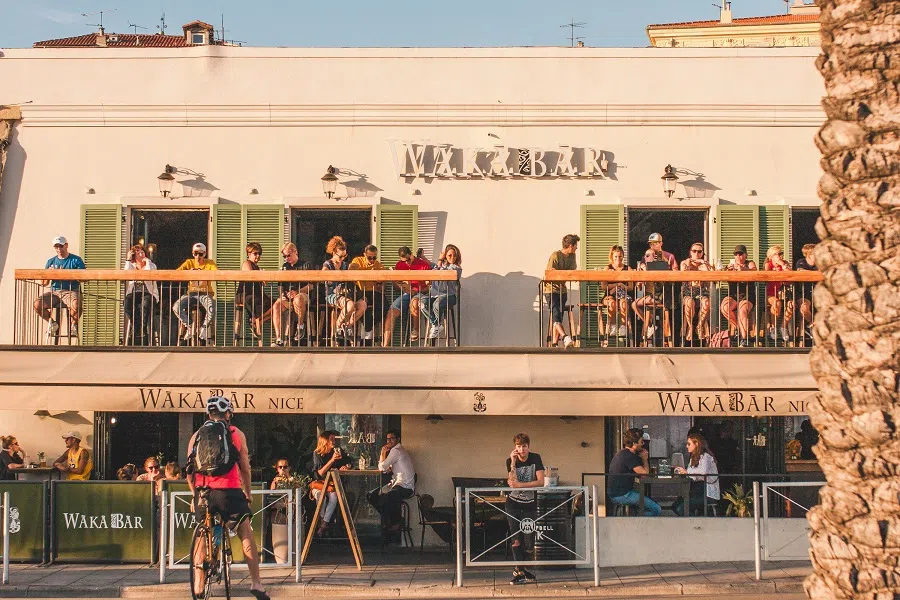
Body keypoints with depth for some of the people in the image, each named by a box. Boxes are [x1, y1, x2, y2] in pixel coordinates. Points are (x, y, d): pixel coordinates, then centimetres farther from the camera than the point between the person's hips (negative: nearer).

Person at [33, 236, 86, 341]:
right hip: (54, 292, 4)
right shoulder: (51, 261, 18)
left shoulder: (76, 260, 8)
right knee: (37, 304, -23)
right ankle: (52, 324, 4)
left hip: (71, 291, -4)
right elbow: (43, 283, 15)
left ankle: (73, 324, -6)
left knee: (76, 304, -38)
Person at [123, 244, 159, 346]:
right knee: (127, 304, -34)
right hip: (133, 294, 2)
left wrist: (147, 261, 0)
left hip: (148, 293, -2)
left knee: (145, 304, -39)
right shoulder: (131, 266, 20)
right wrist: (128, 260, 1)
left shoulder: (151, 265, 16)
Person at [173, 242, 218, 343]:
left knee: (212, 309, -34)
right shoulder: (189, 262, 6)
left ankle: (204, 327, -3)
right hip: (192, 294, 2)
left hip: (205, 294, -2)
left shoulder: (210, 263, 2)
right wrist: (188, 271, -28)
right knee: (176, 307, -26)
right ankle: (189, 326, -1)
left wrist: (203, 272, -33)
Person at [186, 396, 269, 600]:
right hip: (230, 491, -2)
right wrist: (248, 493, 19)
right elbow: (245, 468, 8)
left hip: (203, 492, 2)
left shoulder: (196, 435, 11)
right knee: (246, 534, 6)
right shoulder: (236, 434, 6)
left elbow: (189, 471, 10)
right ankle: (256, 583, -2)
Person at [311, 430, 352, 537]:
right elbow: (320, 473, -14)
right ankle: (325, 522, -16)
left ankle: (324, 524, -29)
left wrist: (345, 467, -4)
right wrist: (332, 460, -23)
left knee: (333, 496, -32)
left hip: (331, 483, 2)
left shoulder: (337, 452, 7)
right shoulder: (317, 454, -4)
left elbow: (348, 462, 21)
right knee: (321, 496, -35)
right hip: (318, 483, -2)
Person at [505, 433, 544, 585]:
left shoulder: (535, 458, -5)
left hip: (530, 504, 1)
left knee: (526, 538, 5)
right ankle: (520, 572, -2)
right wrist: (513, 463, -25)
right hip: (513, 504, -1)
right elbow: (512, 482, -19)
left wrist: (520, 485, -21)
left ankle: (519, 570, 18)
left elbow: (541, 482, -14)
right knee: (516, 539, -5)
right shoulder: (510, 461, -6)